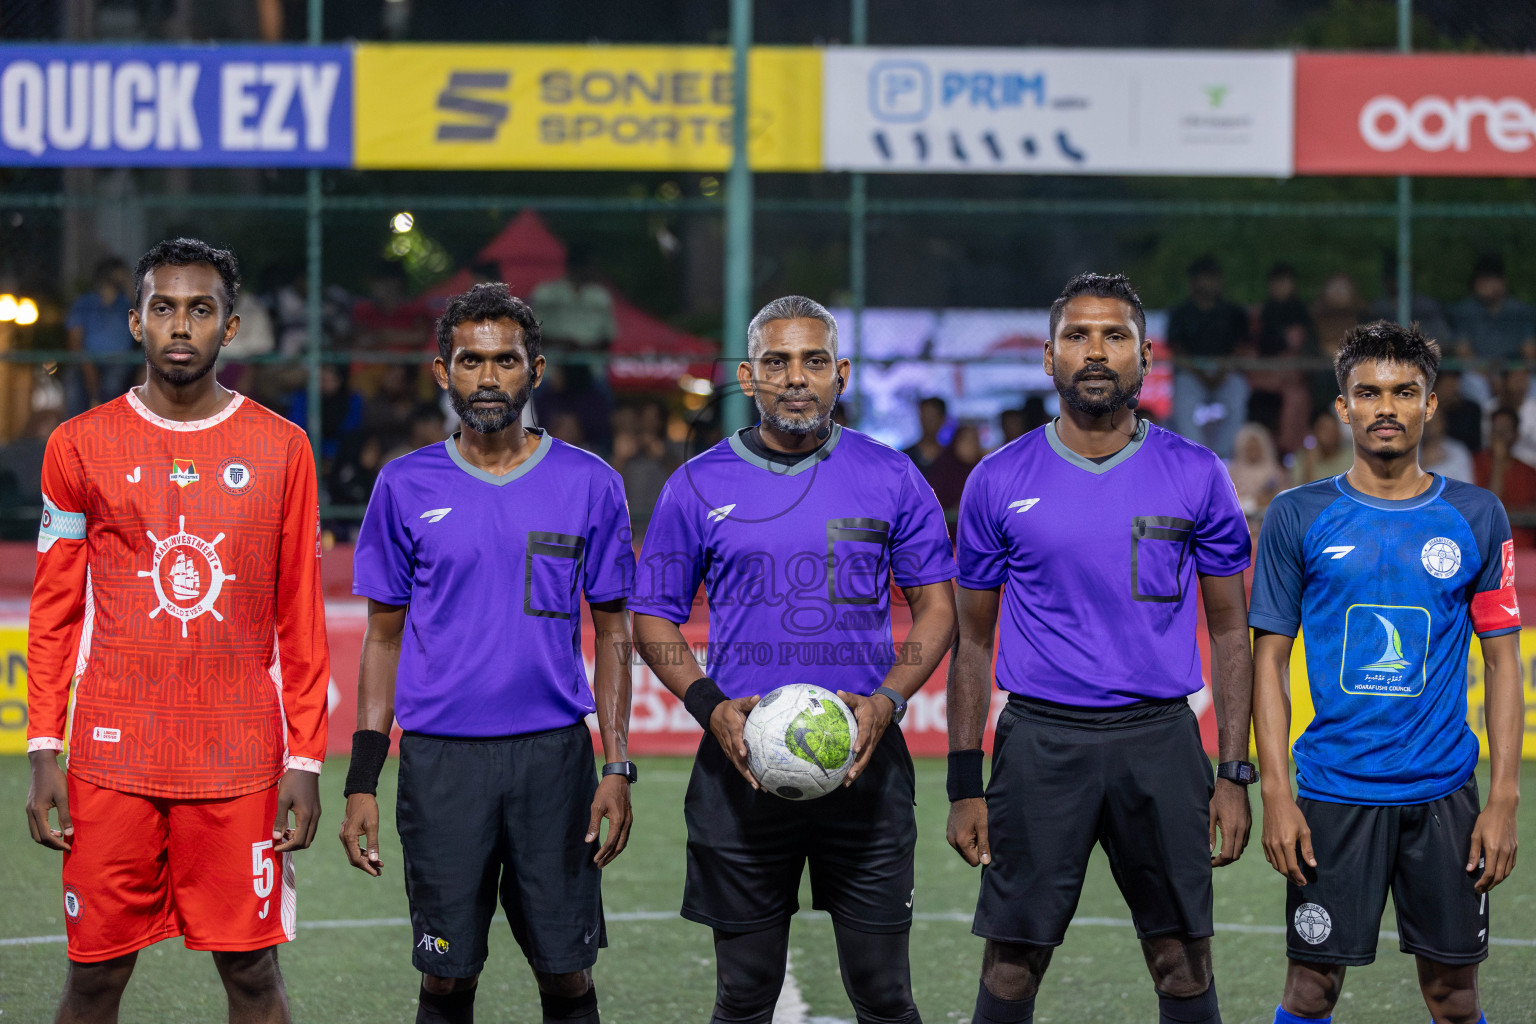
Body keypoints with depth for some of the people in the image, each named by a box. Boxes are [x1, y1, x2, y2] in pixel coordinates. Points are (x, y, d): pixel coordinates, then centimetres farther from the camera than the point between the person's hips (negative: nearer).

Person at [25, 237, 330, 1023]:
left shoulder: (280, 449, 5)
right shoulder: (81, 446, 5)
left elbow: (300, 622, 6)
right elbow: (54, 612, 7)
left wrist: (305, 759, 0)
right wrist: (44, 752, -1)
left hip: (241, 764, 0)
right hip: (113, 759, 0)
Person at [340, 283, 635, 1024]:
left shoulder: (589, 485, 4)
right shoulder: (407, 487, 5)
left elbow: (612, 634, 7)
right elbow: (385, 637, 9)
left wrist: (617, 769, -2)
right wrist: (362, 781, 2)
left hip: (553, 752, 0)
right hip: (440, 760, 0)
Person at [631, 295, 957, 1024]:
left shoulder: (890, 479, 5)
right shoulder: (698, 487, 4)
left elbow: (936, 606, 9)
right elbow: (653, 621, 8)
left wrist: (886, 700, -9)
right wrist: (711, 706, -10)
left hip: (865, 764, 0)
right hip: (742, 766, 0)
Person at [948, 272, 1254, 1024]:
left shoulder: (1196, 477, 3)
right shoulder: (1000, 482, 3)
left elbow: (1230, 630, 7)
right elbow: (972, 637, 8)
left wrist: (1234, 774, -1)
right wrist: (964, 784, 2)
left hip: (1159, 738, 0)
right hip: (1039, 740, 0)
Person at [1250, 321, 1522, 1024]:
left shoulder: (1475, 517, 4)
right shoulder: (1298, 517, 1)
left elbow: (1503, 661, 6)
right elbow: (1270, 659, 3)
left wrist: (1504, 799, -2)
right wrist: (1276, 794, -6)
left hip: (1444, 795, 1)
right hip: (1333, 794, -1)